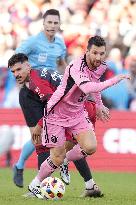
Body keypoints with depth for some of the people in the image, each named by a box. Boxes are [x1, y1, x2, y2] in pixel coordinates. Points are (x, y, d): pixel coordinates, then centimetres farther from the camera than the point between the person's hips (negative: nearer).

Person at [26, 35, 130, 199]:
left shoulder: (100, 66, -4)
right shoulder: (76, 67, -30)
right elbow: (88, 88, -48)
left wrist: (99, 105, 26)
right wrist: (116, 80, -44)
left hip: (77, 112, 7)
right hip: (57, 113, -7)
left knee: (90, 147, -14)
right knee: (57, 158, -4)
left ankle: (65, 161, 17)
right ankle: (34, 185, 21)